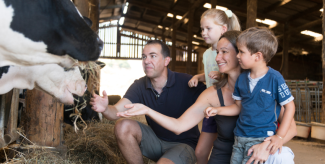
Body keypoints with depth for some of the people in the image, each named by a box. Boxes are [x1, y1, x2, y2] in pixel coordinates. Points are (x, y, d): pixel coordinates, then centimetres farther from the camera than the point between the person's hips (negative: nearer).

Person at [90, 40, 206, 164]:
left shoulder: (186, 83, -20)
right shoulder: (139, 86, -6)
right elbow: (117, 111, -16)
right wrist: (105, 109, -40)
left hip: (184, 143, -4)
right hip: (156, 139, 5)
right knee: (123, 127, -17)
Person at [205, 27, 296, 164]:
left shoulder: (274, 78, -11)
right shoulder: (241, 78, 6)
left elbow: (289, 106, -6)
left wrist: (279, 136, -9)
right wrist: (217, 110, 2)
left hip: (261, 139, -5)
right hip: (240, 137, 6)